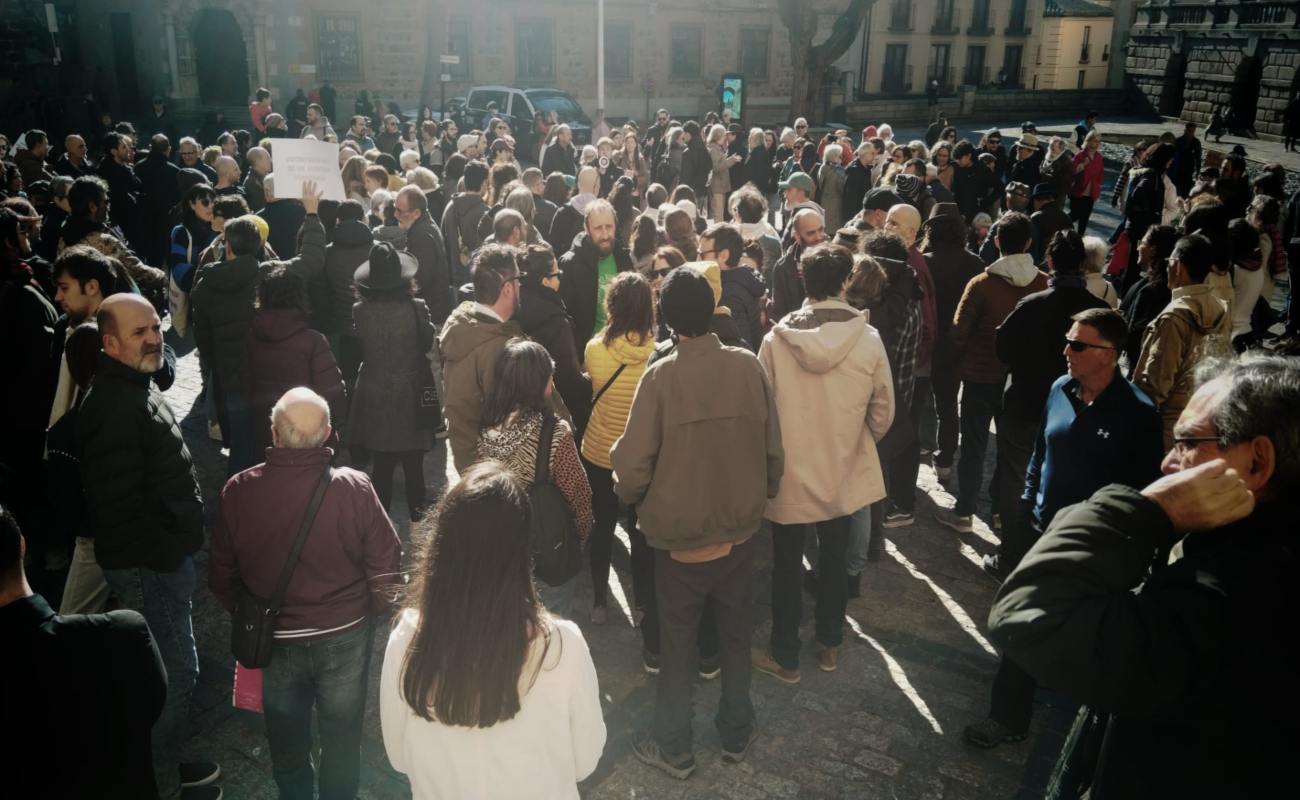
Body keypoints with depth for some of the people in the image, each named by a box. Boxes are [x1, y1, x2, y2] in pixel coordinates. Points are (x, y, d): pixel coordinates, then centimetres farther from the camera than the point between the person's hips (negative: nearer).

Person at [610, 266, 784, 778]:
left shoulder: (660, 377, -20)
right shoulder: (749, 367, -12)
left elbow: (634, 466, -18)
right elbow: (773, 449, -4)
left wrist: (630, 498, 5)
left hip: (680, 535, -2)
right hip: (741, 530, 3)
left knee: (677, 643, 16)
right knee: (736, 636, 21)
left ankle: (673, 748, 31)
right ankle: (736, 733, 38)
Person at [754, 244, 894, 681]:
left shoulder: (776, 339, -17)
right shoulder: (868, 339, -14)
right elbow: (882, 413, -6)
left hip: (790, 473, -1)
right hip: (842, 472, 2)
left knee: (787, 565, 14)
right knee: (833, 561, 21)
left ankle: (785, 656, 26)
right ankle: (829, 645, 36)